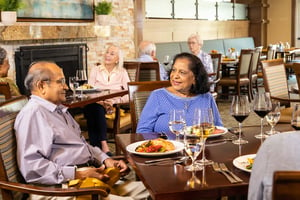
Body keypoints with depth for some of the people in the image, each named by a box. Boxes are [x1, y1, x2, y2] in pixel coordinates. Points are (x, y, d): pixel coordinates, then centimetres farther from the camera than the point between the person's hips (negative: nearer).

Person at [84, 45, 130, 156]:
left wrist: (113, 101, -17)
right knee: (97, 108, -36)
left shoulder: (122, 72, 15)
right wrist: (101, 102, -16)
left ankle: (96, 148, -39)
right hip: (95, 105, 1)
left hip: (113, 108, -1)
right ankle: (103, 145, -43)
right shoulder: (95, 70, 16)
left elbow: (128, 95, 1)